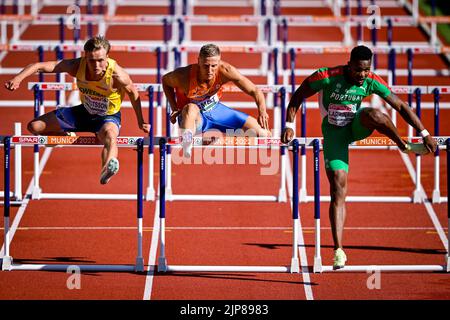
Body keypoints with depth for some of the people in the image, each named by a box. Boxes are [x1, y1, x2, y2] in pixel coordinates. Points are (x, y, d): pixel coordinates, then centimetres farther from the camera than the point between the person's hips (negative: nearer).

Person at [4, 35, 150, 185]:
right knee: (34, 126, 1)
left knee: (110, 136, -44)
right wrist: (18, 78, -40)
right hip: (84, 111, 5)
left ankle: (106, 170, -75)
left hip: (108, 117, -5)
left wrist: (141, 122, 0)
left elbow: (133, 93, -9)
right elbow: (39, 66, -24)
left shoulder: (117, 74, -30)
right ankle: (66, 135, 31)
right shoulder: (77, 66, -24)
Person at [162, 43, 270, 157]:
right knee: (191, 108, -44)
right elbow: (165, 80, -7)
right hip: (191, 115, -4)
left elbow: (254, 90, -21)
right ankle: (186, 138, -67)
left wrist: (262, 111, -40)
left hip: (214, 109, 4)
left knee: (262, 132, 3)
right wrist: (174, 108, -16)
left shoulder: (225, 70, -26)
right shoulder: (184, 75, -30)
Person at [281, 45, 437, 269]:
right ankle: (339, 251, -12)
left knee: (373, 114, -36)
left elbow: (400, 106, -6)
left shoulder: (372, 81, -14)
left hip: (356, 126, 2)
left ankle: (405, 146, -10)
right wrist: (289, 125, -22)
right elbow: (297, 97, -11)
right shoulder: (328, 77, -22)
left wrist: (424, 133, -8)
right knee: (338, 188, -15)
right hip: (334, 132, -2)